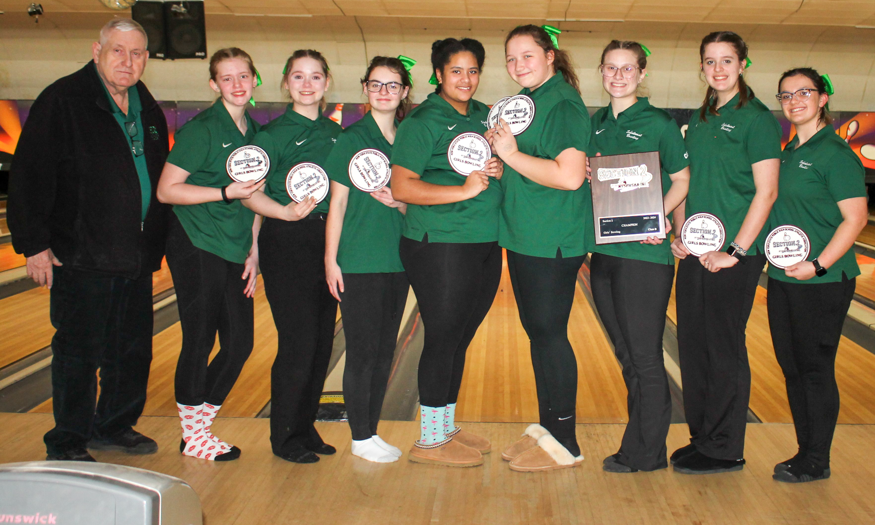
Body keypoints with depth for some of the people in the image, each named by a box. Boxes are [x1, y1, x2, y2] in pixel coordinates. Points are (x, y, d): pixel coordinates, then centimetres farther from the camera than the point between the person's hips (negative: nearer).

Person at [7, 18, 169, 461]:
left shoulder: (148, 110, 12)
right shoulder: (64, 101, -8)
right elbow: (30, 176, -10)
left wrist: (154, 244, 17)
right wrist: (34, 244, -14)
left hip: (136, 259, 7)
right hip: (82, 258, -7)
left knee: (133, 350, 14)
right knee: (79, 353, 1)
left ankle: (114, 426, 32)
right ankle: (67, 446, 15)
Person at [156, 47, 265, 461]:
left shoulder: (255, 132, 10)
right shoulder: (201, 129, -10)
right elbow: (166, 191, -13)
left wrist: (253, 250, 11)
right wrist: (226, 193, -21)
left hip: (235, 253, 7)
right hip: (197, 249, -7)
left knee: (239, 345, 7)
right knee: (199, 342, 1)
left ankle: (200, 424, 24)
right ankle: (193, 436, 17)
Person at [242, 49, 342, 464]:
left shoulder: (336, 133, 11)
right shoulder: (273, 134, -5)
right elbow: (251, 195, -10)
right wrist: (286, 212, -26)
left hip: (326, 239, 6)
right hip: (286, 243, -6)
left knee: (322, 342, 9)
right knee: (298, 343, -5)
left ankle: (305, 427, 24)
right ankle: (284, 437, 11)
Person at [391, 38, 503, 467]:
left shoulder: (482, 115, 14)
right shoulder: (423, 121, -9)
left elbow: (492, 165, 23)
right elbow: (402, 187, -16)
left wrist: (498, 170, -2)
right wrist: (464, 191, -21)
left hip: (485, 246, 7)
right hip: (440, 249, -7)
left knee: (460, 339, 14)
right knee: (443, 339, -1)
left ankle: (447, 428, 28)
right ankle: (430, 441, 12)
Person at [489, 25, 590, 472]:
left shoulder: (563, 104, -14)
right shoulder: (523, 101, 15)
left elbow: (569, 176, -25)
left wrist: (513, 154, -18)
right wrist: (496, 144, 4)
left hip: (553, 241, -9)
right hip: (522, 236, 9)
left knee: (550, 334, -3)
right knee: (537, 333, 15)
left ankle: (564, 443, 9)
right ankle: (546, 425, 28)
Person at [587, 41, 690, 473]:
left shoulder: (660, 124, -4)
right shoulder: (595, 124, 12)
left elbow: (682, 182, -1)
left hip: (644, 255, -6)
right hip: (603, 252, 6)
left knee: (645, 359, 1)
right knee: (626, 357, 13)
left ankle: (644, 453, 13)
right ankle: (645, 446, 26)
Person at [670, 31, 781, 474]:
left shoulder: (756, 118, -7)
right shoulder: (699, 120, 13)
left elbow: (766, 192, -13)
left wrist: (734, 251, -16)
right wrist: (679, 233, 3)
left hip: (733, 255, -7)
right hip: (694, 252, 7)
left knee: (723, 347, 0)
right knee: (691, 344, 10)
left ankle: (724, 450, 13)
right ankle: (701, 437, 25)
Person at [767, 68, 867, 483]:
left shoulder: (835, 153, -10)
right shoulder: (788, 153, 13)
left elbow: (855, 218, -15)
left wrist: (819, 265, -22)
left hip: (821, 283, -8)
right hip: (782, 279, 8)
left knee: (815, 369, 1)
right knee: (792, 368, 12)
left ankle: (816, 462, 13)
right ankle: (806, 450, 25)